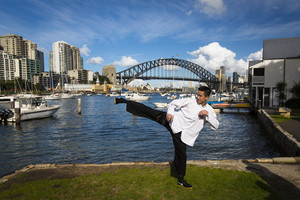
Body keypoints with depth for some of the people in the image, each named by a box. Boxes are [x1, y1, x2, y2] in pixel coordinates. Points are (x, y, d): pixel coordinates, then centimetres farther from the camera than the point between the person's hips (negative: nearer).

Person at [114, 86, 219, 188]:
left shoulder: (209, 110, 2)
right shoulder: (191, 101, -5)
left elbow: (216, 125, -4)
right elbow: (173, 103, 1)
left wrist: (207, 114, -20)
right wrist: (170, 113, -18)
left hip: (180, 132, 1)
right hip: (173, 120, -1)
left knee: (182, 154, 3)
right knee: (148, 111, -10)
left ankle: (181, 180, 24)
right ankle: (123, 101, 0)